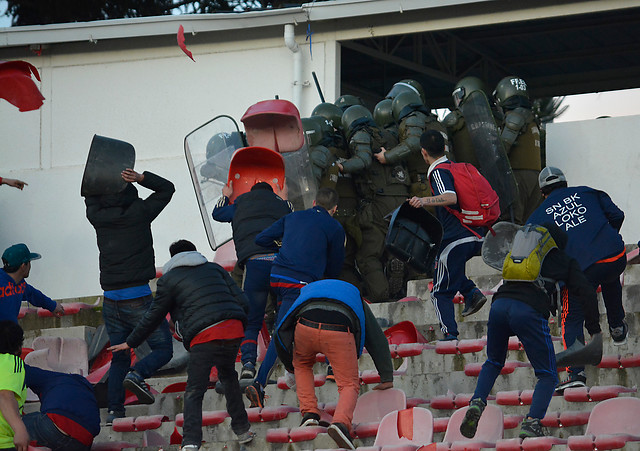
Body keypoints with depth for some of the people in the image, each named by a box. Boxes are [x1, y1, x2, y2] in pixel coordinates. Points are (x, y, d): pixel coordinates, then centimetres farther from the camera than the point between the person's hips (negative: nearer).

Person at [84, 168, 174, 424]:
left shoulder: (98, 218, 5)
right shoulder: (139, 212, -4)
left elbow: (90, 196, 27)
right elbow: (167, 188, 9)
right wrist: (140, 178, -1)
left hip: (111, 301, 4)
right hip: (138, 298, -4)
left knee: (119, 357, 13)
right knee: (163, 349, 5)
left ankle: (114, 409, 1)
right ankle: (138, 375, -22)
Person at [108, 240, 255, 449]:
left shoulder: (169, 280, 14)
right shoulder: (215, 268, 25)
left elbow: (154, 316, 18)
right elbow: (243, 302, 19)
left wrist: (130, 343, 29)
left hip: (204, 337, -4)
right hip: (234, 330, 4)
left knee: (194, 393, 0)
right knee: (227, 374, 29)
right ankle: (243, 430, 31)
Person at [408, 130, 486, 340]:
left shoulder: (438, 171, -10)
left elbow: (451, 197, -28)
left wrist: (424, 201, -37)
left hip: (456, 239, -8)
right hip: (476, 237, 8)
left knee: (441, 293, 0)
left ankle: (450, 335, -11)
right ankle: (471, 292, 12)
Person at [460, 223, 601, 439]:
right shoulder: (564, 261, 22)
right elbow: (587, 294, 13)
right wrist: (594, 330, 19)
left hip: (499, 304, 4)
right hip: (530, 311, -4)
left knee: (493, 363, 28)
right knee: (548, 375, 9)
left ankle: (477, 402, 1)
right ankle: (532, 421, -16)